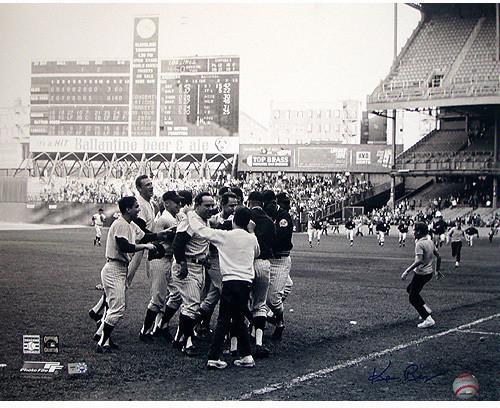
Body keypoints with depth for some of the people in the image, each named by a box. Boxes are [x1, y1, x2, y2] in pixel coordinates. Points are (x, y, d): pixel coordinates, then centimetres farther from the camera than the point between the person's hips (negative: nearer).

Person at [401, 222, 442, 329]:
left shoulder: (419, 244, -20)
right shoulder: (430, 242, 7)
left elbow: (419, 261, -30)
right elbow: (438, 257, 13)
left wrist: (407, 271, -29)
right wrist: (437, 270, 25)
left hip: (421, 274, -9)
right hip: (429, 272, 9)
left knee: (413, 298, 2)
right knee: (410, 289, 26)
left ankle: (428, 320, -4)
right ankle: (426, 309, 21)